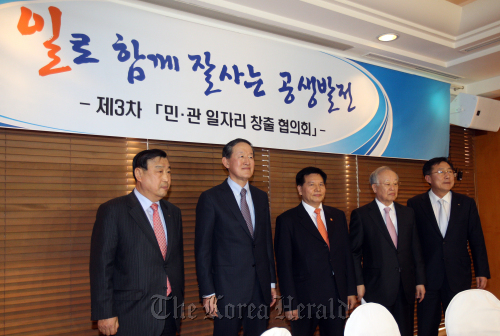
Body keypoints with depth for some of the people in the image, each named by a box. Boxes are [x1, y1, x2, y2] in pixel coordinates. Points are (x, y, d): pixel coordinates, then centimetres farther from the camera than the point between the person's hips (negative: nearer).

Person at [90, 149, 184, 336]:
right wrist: (105, 314, -12)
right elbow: (101, 266, -10)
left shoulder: (173, 213, 10)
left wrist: (179, 301, 13)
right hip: (133, 317, -5)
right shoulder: (112, 211, -8)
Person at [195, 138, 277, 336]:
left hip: (261, 288, 5)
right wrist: (208, 293, -10)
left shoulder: (261, 197, 10)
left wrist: (272, 282, 13)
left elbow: (267, 241, 14)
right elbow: (203, 249, -8)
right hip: (229, 289, -5)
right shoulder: (211, 198, -7)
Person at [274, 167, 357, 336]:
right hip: (304, 298, -4)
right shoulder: (287, 220, -5)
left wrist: (351, 290, 9)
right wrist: (290, 303, -11)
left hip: (336, 297, 4)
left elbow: (347, 254, 12)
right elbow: (284, 265, -8)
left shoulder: (338, 216, 10)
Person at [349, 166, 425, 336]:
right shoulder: (361, 215, -3)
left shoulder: (408, 213, 10)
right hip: (376, 289, -4)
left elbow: (416, 250, 12)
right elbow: (354, 253, -4)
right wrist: (359, 283, -10)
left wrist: (420, 281, 9)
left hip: (406, 287, 4)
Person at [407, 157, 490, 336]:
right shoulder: (415, 204, -1)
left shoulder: (467, 203, 4)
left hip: (459, 276, 2)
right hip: (428, 277, -1)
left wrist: (482, 272, 2)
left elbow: (477, 241, 6)